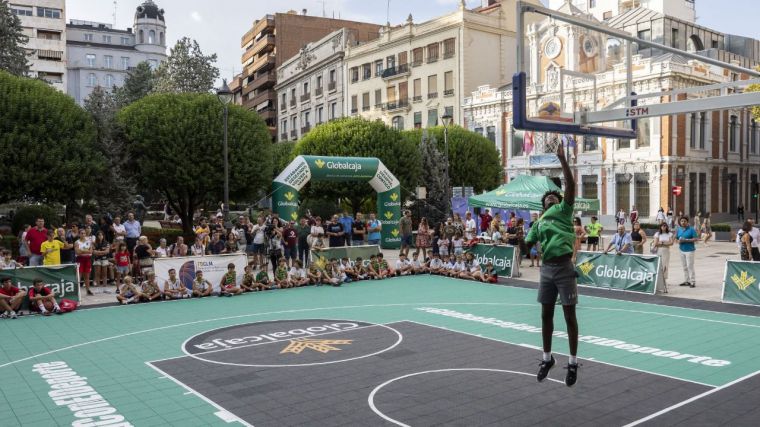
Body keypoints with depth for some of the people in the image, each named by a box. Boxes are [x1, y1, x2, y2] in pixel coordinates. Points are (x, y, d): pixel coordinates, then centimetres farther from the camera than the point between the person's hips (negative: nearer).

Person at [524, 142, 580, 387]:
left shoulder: (564, 211, 3)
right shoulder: (538, 223, 16)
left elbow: (571, 185, -9)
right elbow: (528, 243, 14)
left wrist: (562, 160, -13)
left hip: (564, 268, -5)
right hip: (546, 269, 5)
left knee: (569, 315, 2)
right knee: (546, 314, 11)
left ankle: (573, 362, 12)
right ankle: (547, 358, 26)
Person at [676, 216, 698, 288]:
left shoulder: (691, 229, -7)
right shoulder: (679, 230, 10)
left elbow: (696, 239, -11)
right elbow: (676, 238, 17)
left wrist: (686, 240, -19)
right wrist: (679, 241, -6)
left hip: (689, 250, -6)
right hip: (682, 250, 6)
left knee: (690, 266, -8)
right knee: (684, 266, 10)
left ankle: (693, 281, -2)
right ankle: (686, 281, 19)